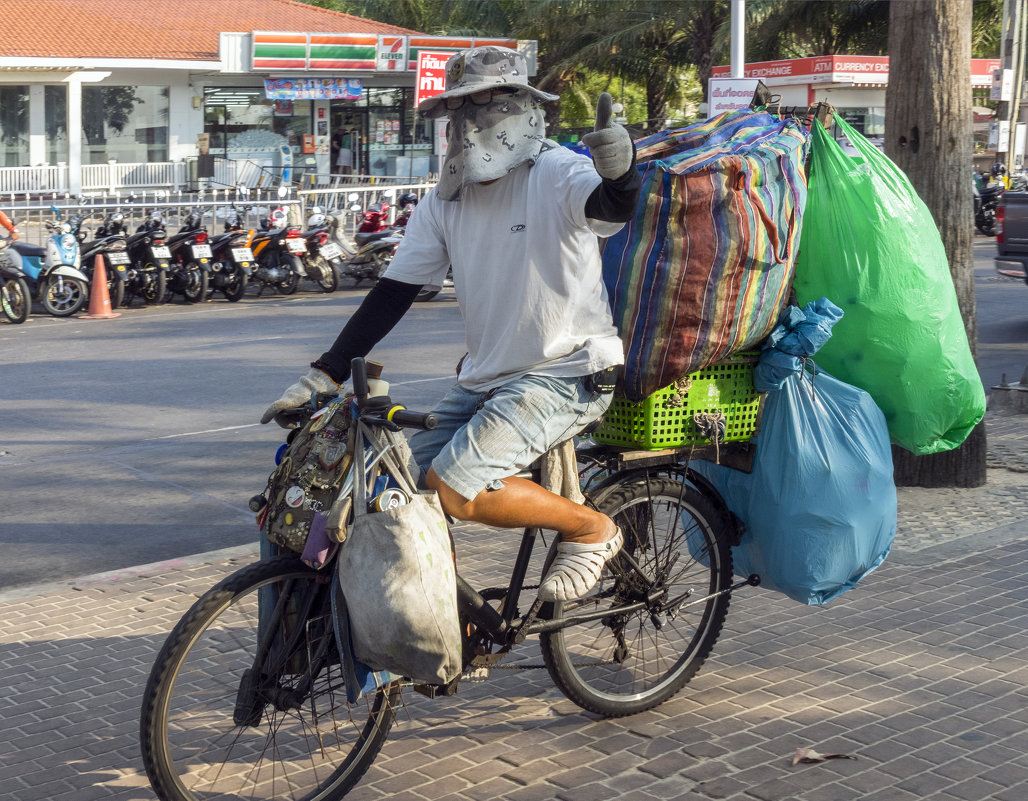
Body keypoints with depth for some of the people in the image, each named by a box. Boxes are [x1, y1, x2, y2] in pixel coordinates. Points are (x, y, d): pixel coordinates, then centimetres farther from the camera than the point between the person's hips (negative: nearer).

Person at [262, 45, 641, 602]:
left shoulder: (555, 174, -11)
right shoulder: (444, 203, 6)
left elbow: (613, 207, -32)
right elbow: (392, 294, 4)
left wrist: (620, 172, -57)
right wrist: (323, 376, -3)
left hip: (568, 374, -7)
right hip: (486, 379, 7)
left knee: (454, 487, -23)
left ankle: (592, 529, -2)